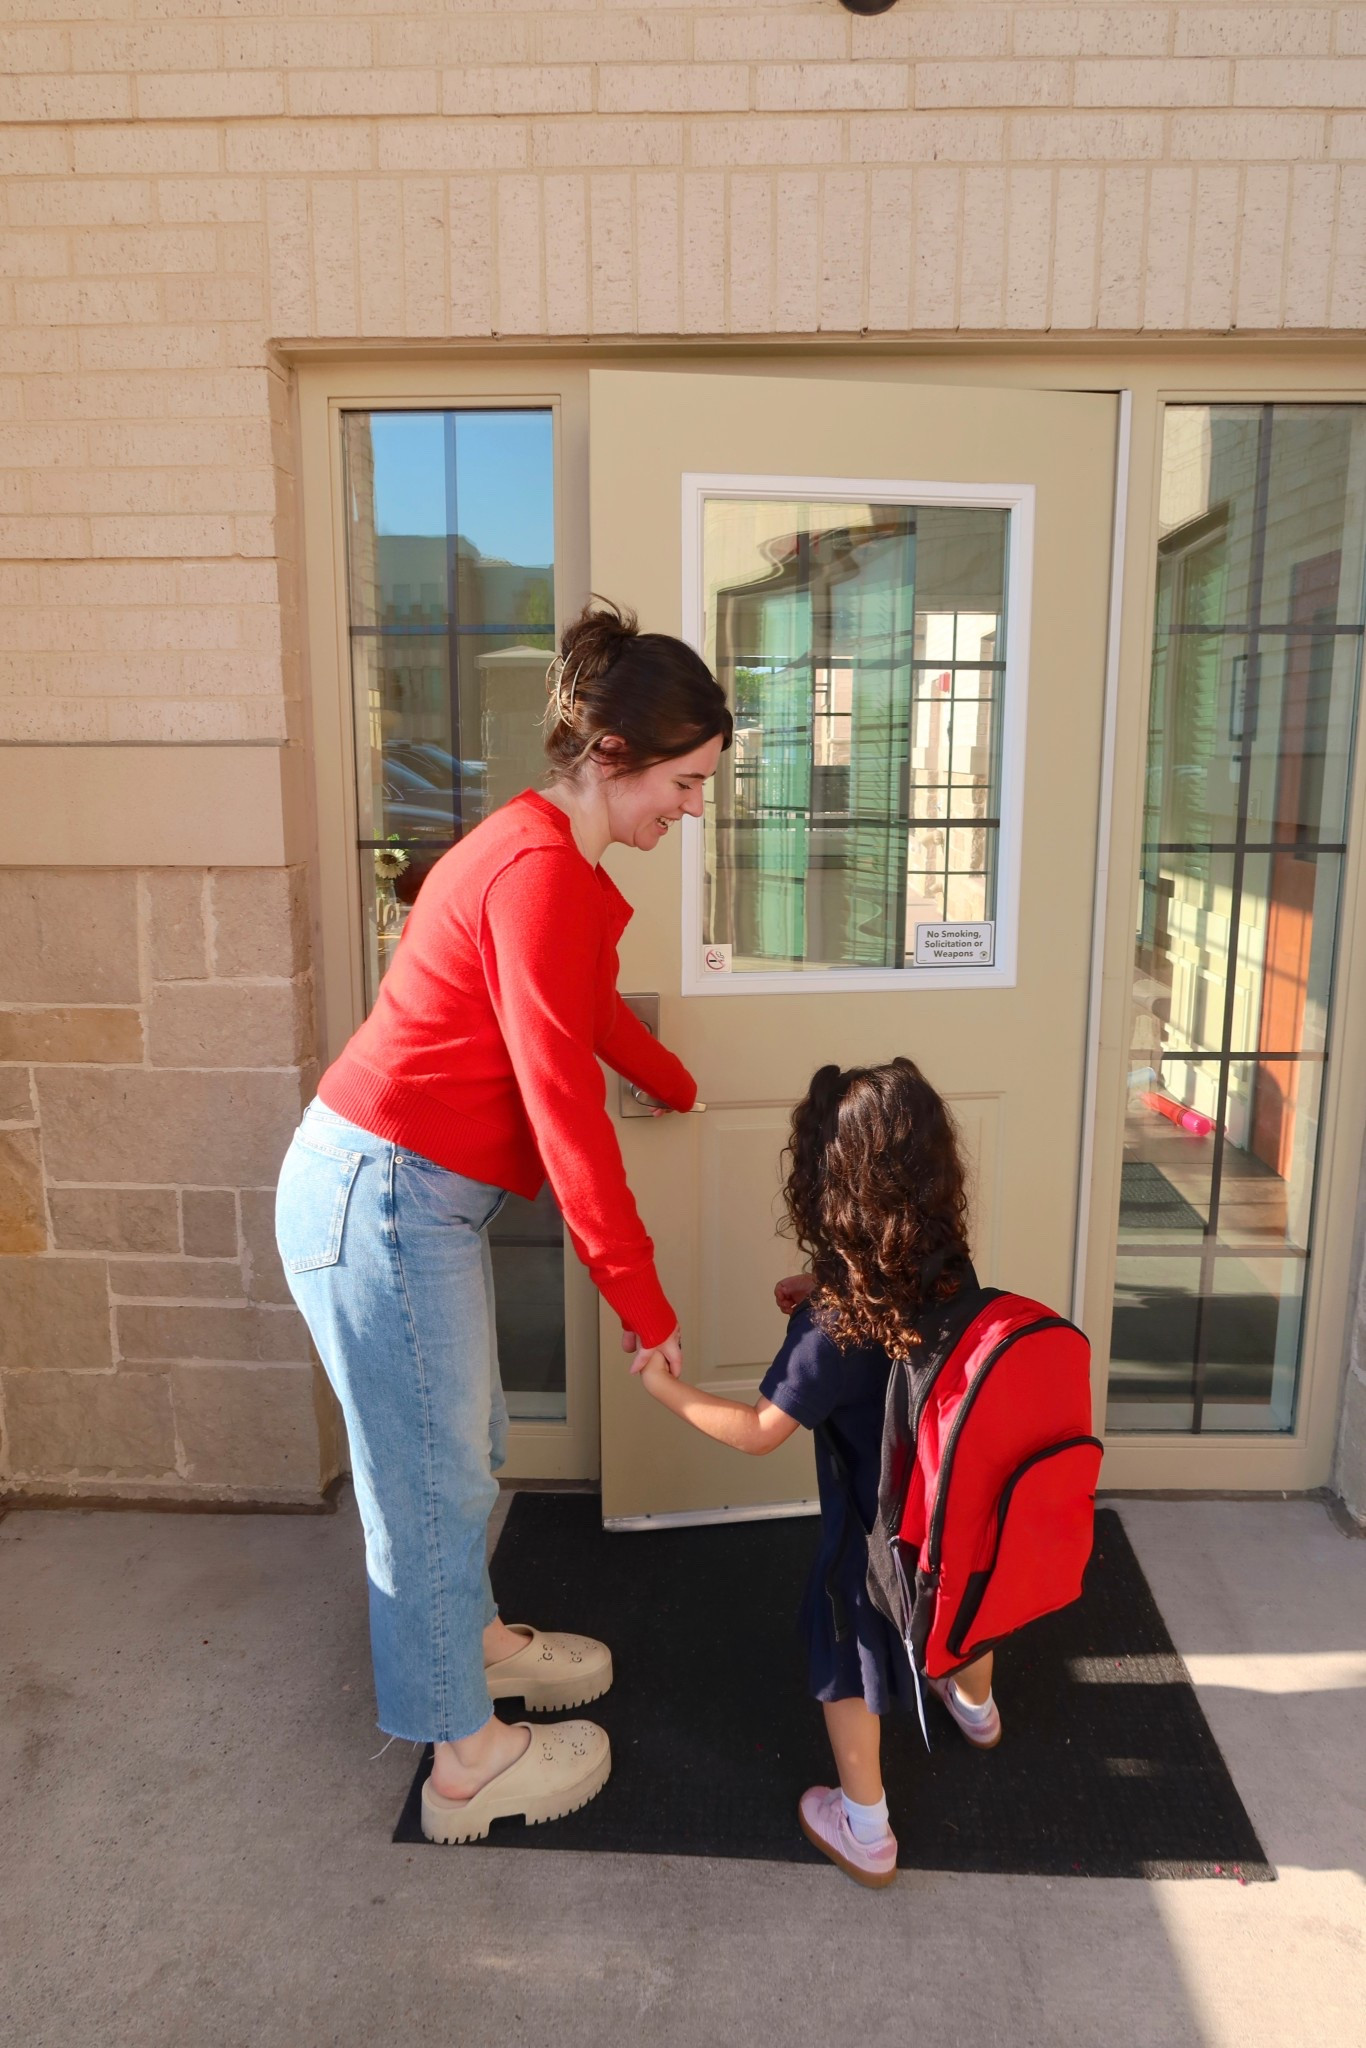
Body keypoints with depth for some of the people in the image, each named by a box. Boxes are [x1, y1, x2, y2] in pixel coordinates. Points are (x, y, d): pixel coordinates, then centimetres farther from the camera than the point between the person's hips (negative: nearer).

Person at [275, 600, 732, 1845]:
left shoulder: (544, 853, 9)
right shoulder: (543, 876, -23)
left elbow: (593, 1014, 26)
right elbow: (565, 1109, -24)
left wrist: (687, 1091, 39)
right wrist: (641, 1297, -16)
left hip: (417, 1193, 10)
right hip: (382, 1196, -10)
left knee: (465, 1451, 24)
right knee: (434, 1481, 7)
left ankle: (474, 1640, 47)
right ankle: (468, 1760, 27)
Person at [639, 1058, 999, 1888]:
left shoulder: (834, 1325, -33)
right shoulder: (952, 1266, -15)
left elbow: (761, 1431, -25)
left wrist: (668, 1389, -14)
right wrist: (829, 1291, -2)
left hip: (876, 1523, -6)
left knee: (849, 1660, 18)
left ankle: (865, 1833, 33)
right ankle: (976, 1707, 65)